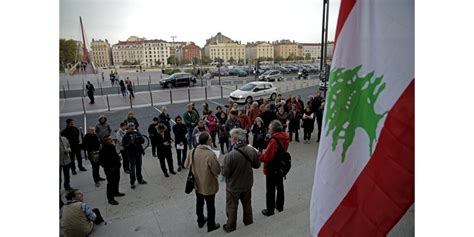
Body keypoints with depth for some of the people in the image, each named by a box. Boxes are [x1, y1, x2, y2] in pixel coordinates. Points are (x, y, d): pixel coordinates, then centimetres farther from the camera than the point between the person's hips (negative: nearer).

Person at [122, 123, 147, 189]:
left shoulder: (137, 133, 2)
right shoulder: (126, 136, -9)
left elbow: (143, 140, -2)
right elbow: (124, 145, -14)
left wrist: (138, 140, -21)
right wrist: (130, 142, -27)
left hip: (138, 153, 4)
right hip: (131, 154, -4)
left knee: (139, 167, 17)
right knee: (132, 169, 0)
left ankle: (140, 180, 32)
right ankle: (132, 183, 11)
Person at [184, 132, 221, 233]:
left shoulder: (193, 152, -11)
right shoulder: (210, 154, -30)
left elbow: (187, 165, 3)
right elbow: (217, 171, -23)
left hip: (197, 184, 6)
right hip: (208, 185, -6)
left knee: (199, 203, 25)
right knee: (210, 206, 14)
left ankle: (200, 221, 46)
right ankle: (211, 225, 32)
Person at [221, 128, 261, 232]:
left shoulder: (230, 155, -33)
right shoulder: (252, 151, -17)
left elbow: (225, 173, -23)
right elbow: (257, 165, -2)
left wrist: (223, 165, -4)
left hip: (233, 186, -4)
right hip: (247, 184, 4)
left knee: (232, 207, 19)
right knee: (247, 204, 26)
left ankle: (230, 227, 38)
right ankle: (249, 223, 47)